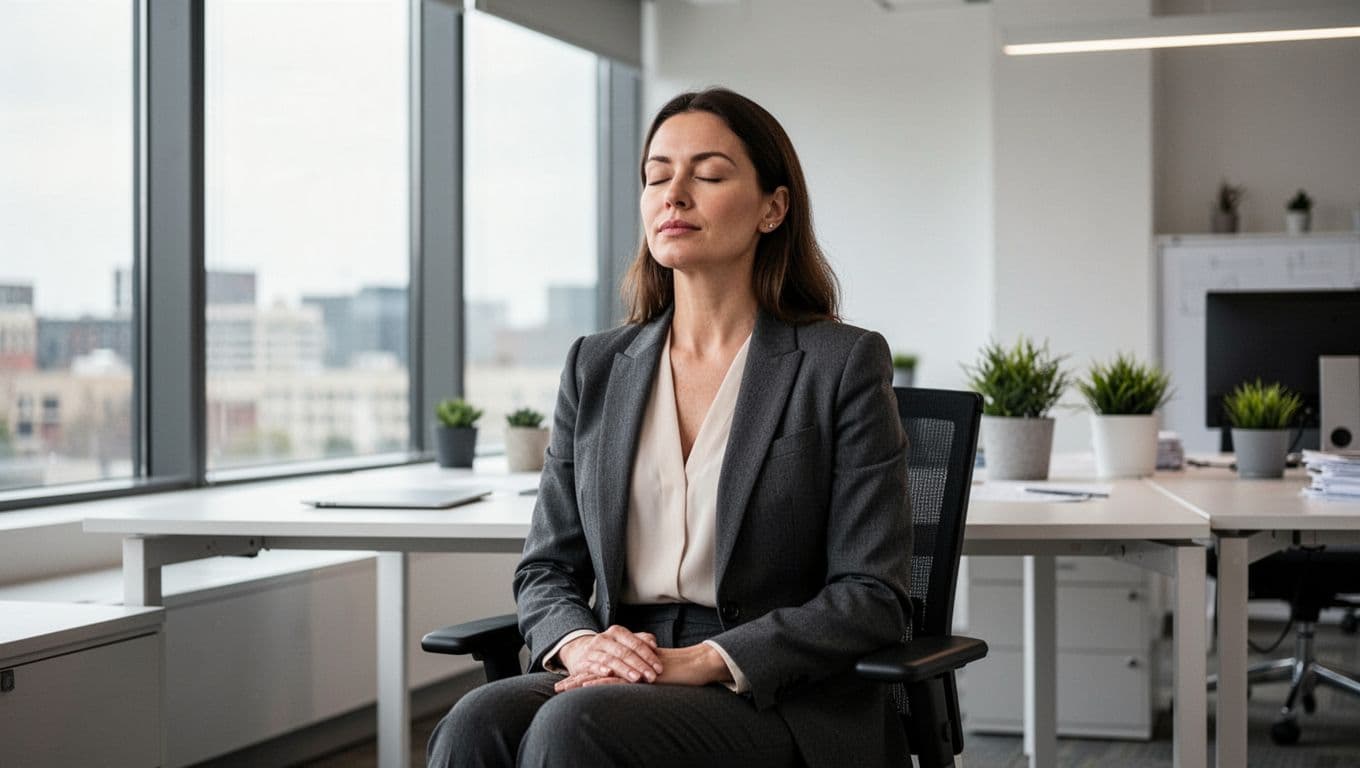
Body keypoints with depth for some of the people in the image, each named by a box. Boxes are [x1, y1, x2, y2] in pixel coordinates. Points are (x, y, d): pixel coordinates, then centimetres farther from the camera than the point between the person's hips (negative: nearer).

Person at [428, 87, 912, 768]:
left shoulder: (843, 365, 0)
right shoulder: (596, 368, 13)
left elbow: (872, 596, -5)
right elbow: (546, 568, 14)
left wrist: (704, 660, -17)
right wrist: (581, 644, -10)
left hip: (783, 703, -4)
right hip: (620, 682, 4)